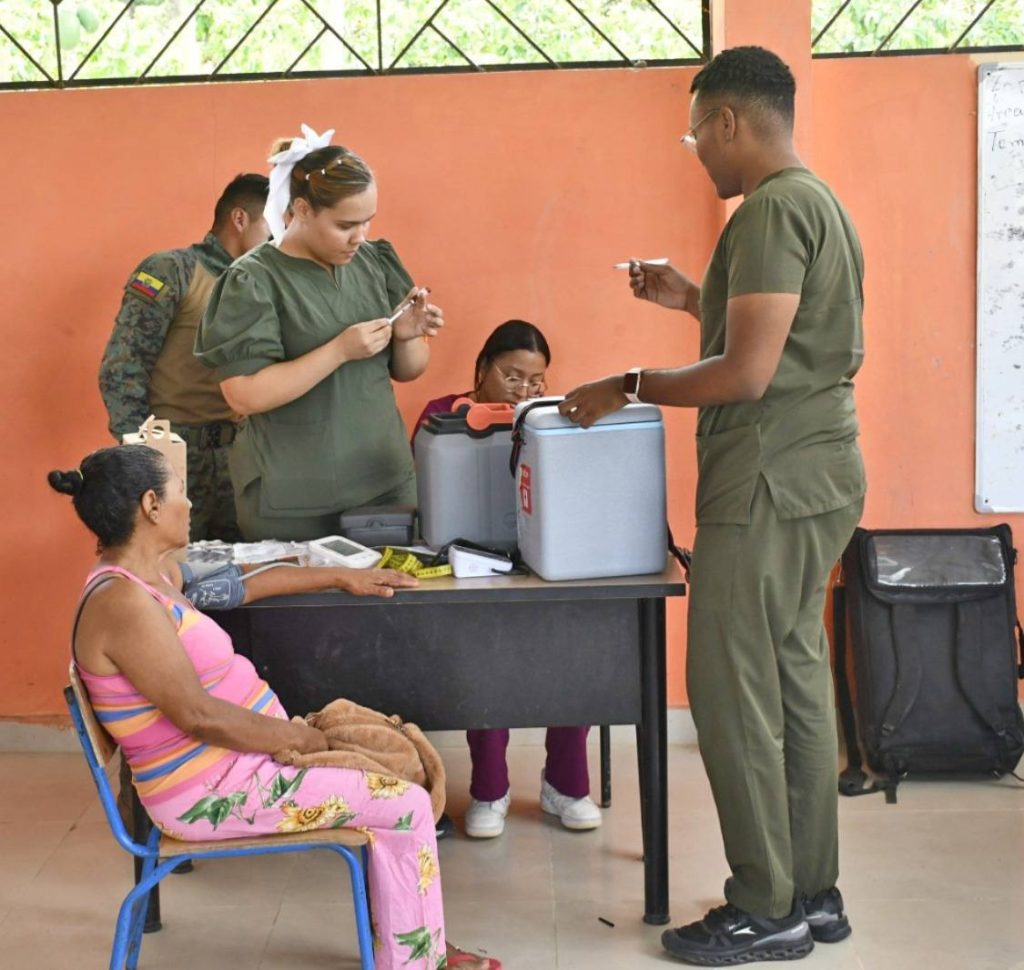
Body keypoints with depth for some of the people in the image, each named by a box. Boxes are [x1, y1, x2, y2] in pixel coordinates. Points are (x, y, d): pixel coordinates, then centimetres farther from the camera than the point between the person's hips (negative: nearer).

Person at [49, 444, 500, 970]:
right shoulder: (122, 603, -24)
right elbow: (198, 715, -26)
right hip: (213, 794, -10)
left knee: (389, 785, 15)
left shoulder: (149, 577, 7)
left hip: (234, 761, 10)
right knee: (409, 806, -7)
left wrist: (338, 576, 26)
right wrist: (298, 738, -15)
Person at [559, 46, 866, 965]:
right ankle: (813, 895, 23)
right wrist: (696, 299, 22)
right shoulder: (822, 202, 16)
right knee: (795, 679, 14)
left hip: (773, 483, -10)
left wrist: (627, 388, -12)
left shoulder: (772, 210, -15)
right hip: (816, 475, 10)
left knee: (732, 689, -3)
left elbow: (747, 375, -21)